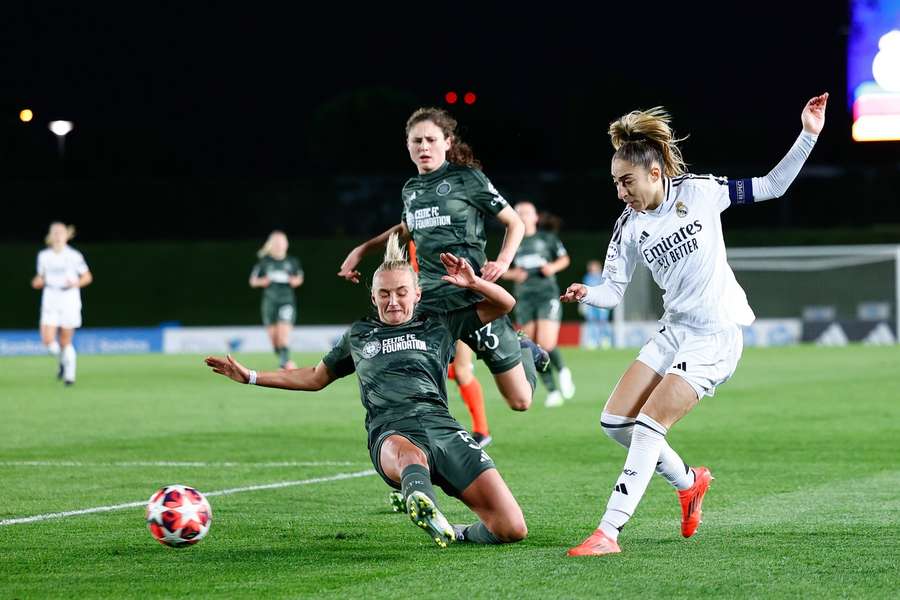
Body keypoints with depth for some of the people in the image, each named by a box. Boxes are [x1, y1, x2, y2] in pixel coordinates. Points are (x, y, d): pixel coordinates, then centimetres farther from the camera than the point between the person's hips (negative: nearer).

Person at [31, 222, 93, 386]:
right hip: (50, 300, 3)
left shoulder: (74, 256, -3)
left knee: (65, 342, -2)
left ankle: (70, 375, 14)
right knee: (48, 340, -10)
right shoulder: (43, 256, 7)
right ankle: (63, 361, 21)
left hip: (69, 300, -3)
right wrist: (38, 282, -7)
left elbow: (87, 277, 3)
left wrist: (76, 283, -16)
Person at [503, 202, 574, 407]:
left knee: (546, 345, -17)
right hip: (524, 299, 3)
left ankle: (563, 371, 12)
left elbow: (565, 259, 12)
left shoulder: (547, 238, 4)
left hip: (547, 296, -3)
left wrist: (553, 267, -8)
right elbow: (503, 270, 16)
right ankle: (552, 390, 9)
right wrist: (513, 274, -5)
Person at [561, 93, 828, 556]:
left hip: (716, 335, -6)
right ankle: (689, 482, 24)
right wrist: (586, 294, -22)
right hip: (674, 330, 6)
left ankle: (608, 532, -17)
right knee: (614, 421, 0)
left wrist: (808, 136, -8)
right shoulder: (629, 227, 0)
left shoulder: (699, 192, -9)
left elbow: (771, 187, 1)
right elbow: (613, 290, 1)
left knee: (649, 424, -17)